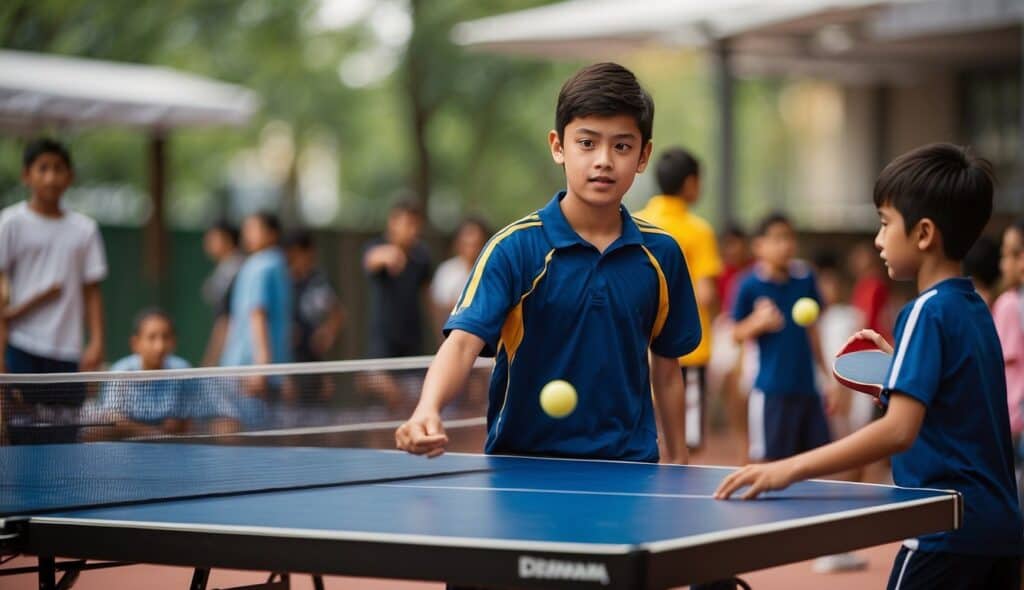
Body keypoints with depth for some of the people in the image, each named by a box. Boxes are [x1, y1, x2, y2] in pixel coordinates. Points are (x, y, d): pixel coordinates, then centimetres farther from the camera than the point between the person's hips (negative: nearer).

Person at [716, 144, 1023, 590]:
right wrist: (898, 365, 18)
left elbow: (899, 430, -25)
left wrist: (791, 469, -28)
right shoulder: (976, 310, 12)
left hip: (947, 535, -9)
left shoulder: (927, 312, -14)